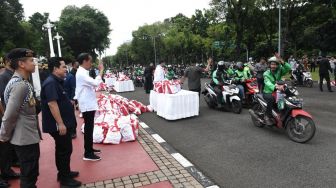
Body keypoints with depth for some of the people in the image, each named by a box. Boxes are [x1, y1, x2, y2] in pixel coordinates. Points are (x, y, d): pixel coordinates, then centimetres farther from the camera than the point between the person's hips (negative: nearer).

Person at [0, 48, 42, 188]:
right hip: (25, 139, -9)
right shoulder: (20, 85, -22)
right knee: (28, 176, 6)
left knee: (31, 174, 21)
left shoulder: (22, 82, 9)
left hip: (29, 137, 9)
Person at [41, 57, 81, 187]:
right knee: (65, 150, 0)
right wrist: (60, 123, -27)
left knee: (62, 149, 19)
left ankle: (64, 172, 34)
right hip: (58, 125, -10)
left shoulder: (56, 82, 12)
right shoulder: (51, 83, -20)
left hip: (63, 122, 10)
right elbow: (52, 104, -27)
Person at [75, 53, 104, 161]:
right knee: (88, 129, -3)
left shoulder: (83, 73, 13)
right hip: (87, 105, -10)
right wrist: (101, 71, -20)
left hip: (89, 104, 10)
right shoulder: (81, 74, -19)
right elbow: (95, 83, -29)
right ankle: (87, 154, 6)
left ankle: (90, 149, 30)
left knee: (89, 128, 18)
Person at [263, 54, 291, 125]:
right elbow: (268, 83, -30)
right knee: (271, 99, -37)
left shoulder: (279, 70, 2)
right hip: (268, 93, -4)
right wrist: (276, 87, -51)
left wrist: (282, 62, -31)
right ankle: (267, 116, -22)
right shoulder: (266, 74, -10)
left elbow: (289, 68, -17)